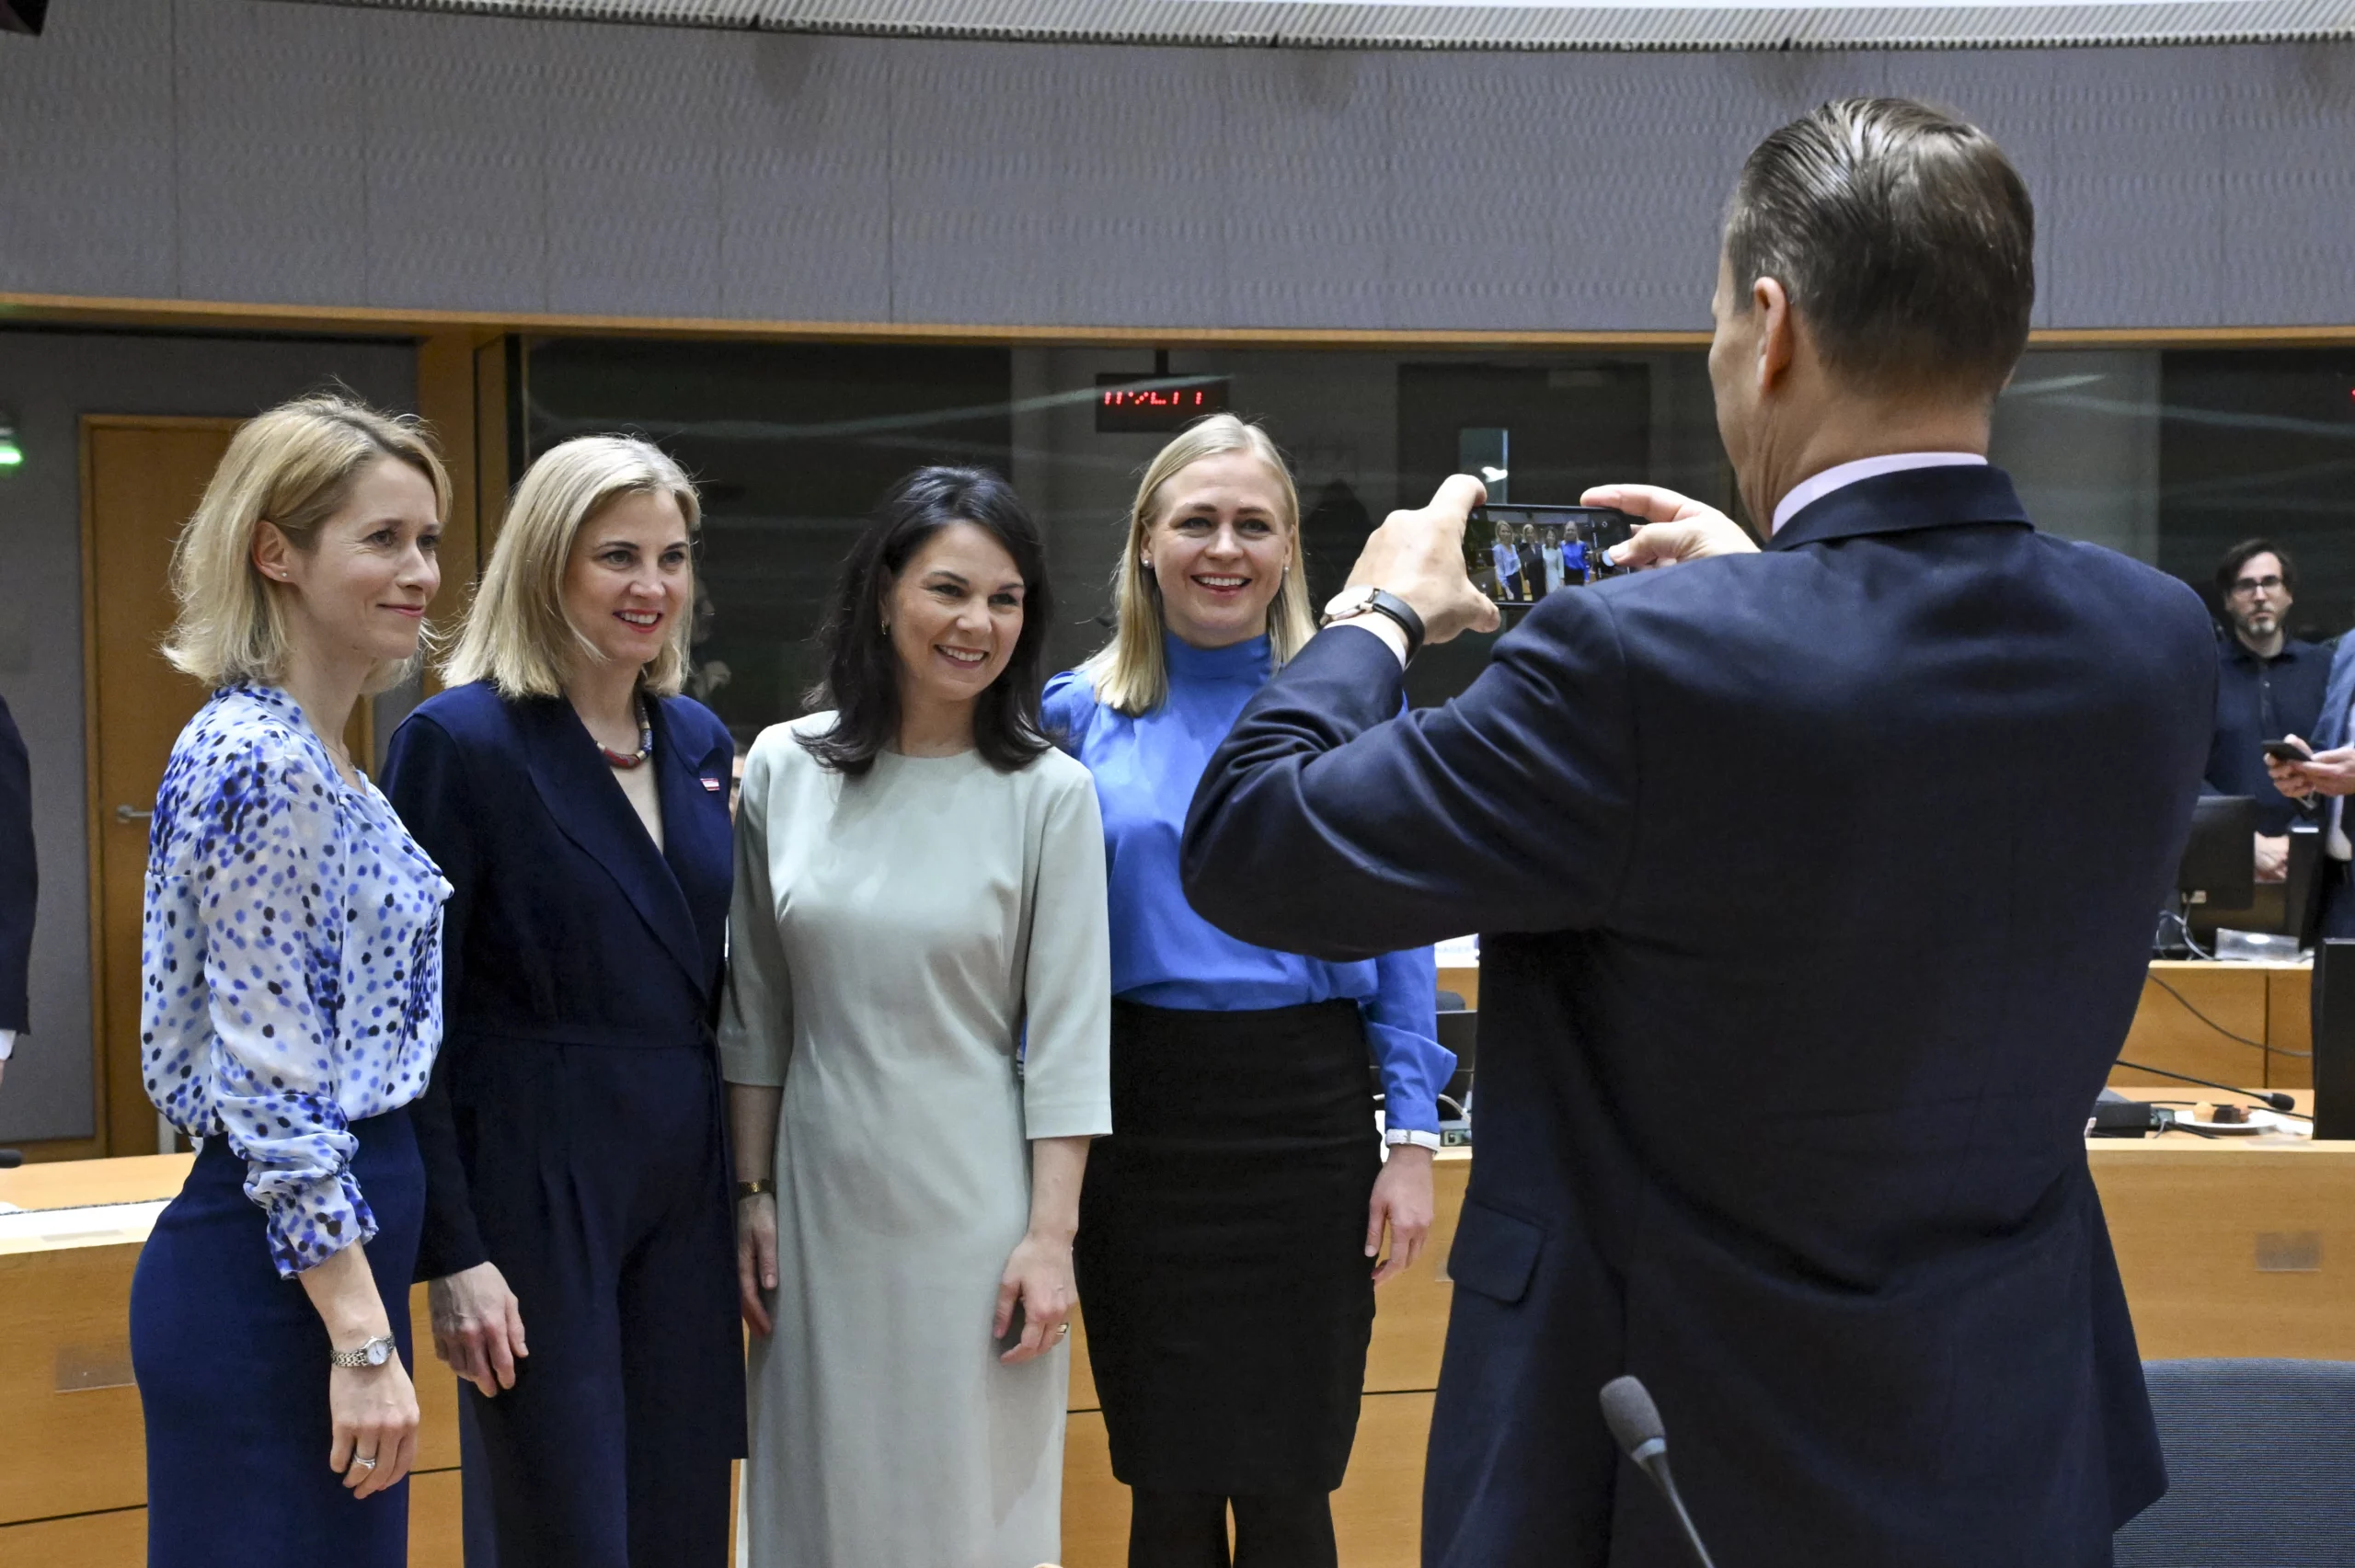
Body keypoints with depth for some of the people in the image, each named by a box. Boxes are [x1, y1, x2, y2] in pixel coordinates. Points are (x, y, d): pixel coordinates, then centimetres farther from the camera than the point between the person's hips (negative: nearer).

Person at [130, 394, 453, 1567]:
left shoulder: (314, 756, 12)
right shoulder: (258, 763, -17)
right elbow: (272, 1090, -21)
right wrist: (364, 1341, -20)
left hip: (324, 1257, 10)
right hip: (274, 1280, -10)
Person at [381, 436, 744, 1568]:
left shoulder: (701, 742, 9)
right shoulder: (460, 741, -10)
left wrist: (746, 1189, 11)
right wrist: (451, 1257, -15)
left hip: (684, 1184, 6)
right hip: (532, 1184, -6)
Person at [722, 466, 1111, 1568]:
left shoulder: (1047, 793, -7)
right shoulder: (783, 769, 1)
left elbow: (1068, 1033, -6)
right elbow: (756, 1014, 7)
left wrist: (1050, 1234, -9)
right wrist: (753, 1194, 6)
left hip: (972, 1206, -2)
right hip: (820, 1195, 3)